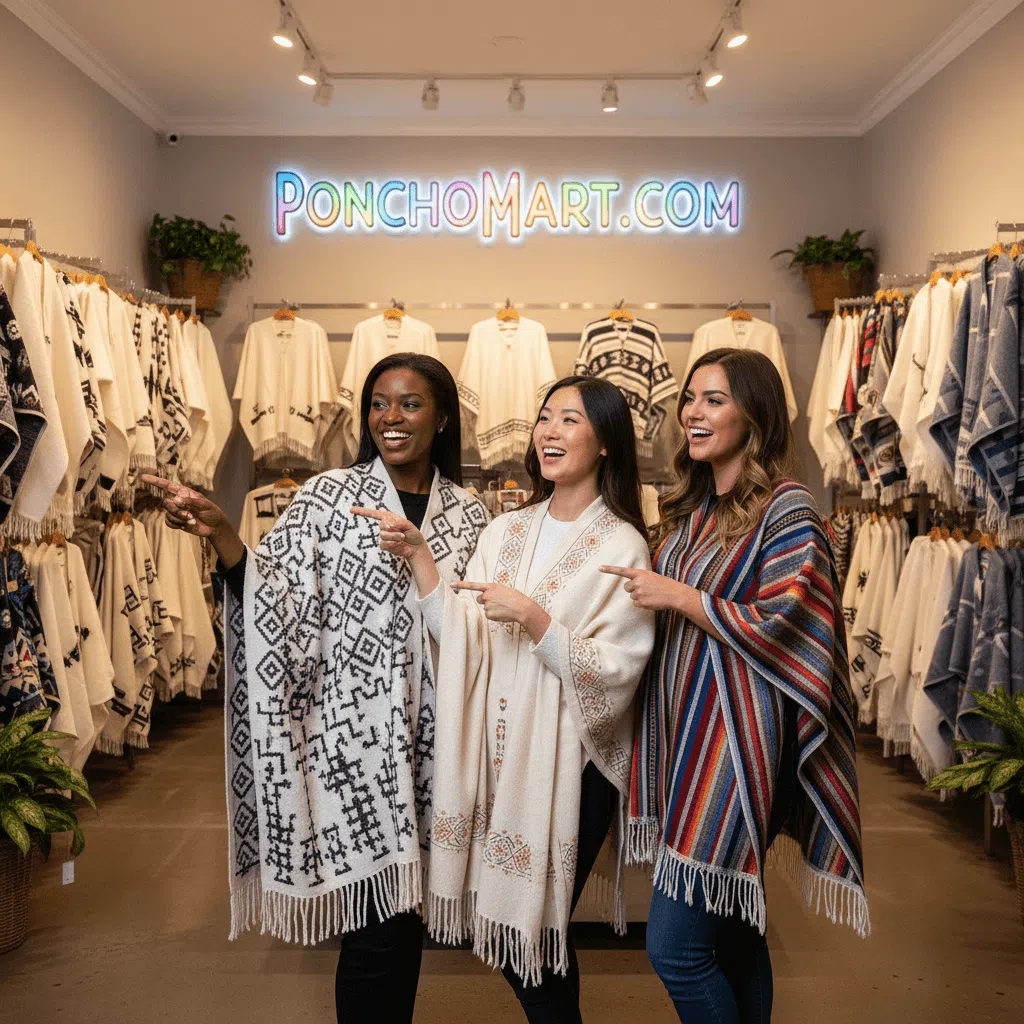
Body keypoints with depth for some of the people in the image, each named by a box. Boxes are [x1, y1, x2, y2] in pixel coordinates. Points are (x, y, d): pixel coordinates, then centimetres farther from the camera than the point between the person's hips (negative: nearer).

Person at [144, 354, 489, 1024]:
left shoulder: (468, 513, 6)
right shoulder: (329, 496, -4)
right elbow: (275, 603, -11)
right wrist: (222, 534, -24)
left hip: (430, 738, 4)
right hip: (355, 737, -3)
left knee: (409, 910, 17)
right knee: (377, 923, 0)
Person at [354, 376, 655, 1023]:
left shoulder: (622, 547, -8)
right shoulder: (505, 531, 7)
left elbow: (611, 674, -13)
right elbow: (461, 640, -1)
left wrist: (531, 616, -22)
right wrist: (418, 557, -9)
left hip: (569, 764, -5)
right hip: (497, 752, 5)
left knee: (533, 927, 4)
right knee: (498, 923, 13)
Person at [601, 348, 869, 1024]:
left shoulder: (787, 510, -10)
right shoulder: (692, 508, 13)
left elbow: (787, 631, -18)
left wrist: (680, 597, -15)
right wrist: (653, 595, 6)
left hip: (735, 737, -8)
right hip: (682, 731, 8)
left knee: (675, 948, -5)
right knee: (734, 929, 19)